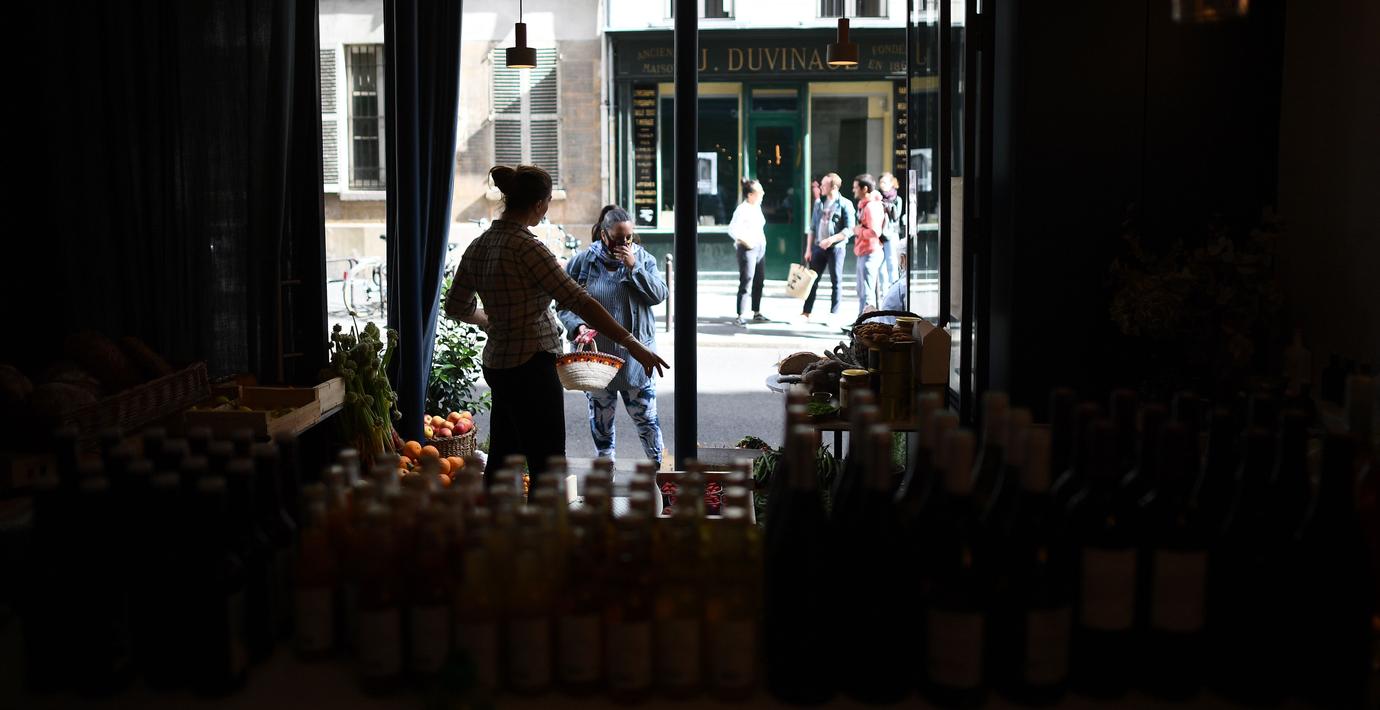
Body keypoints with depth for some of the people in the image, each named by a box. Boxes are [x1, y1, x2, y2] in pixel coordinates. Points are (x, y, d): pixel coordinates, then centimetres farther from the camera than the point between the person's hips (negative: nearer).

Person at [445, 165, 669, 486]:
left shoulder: (478, 246, 6)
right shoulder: (525, 247, -18)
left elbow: (457, 307, 16)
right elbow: (579, 300, -23)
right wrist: (631, 343, -22)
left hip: (498, 363, 9)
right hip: (531, 366, -9)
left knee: (502, 460, 17)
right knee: (547, 469, -3)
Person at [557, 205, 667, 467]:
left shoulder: (643, 258, 0)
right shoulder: (583, 262, -3)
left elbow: (659, 294, -9)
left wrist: (634, 267, -17)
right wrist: (578, 326, -18)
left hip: (635, 355, 0)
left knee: (645, 415, 5)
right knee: (601, 418, 13)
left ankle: (657, 465, 21)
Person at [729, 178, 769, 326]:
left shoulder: (757, 207, 12)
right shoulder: (742, 209, -14)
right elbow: (732, 229, -19)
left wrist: (762, 241, 11)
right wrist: (744, 241, -20)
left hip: (760, 247, 9)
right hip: (747, 249, -9)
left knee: (759, 282, 12)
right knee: (746, 283, -7)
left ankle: (757, 313, 21)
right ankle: (740, 316, -3)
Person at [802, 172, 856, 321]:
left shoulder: (845, 204, -5)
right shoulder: (819, 203, 10)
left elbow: (849, 229, -9)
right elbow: (812, 228, 13)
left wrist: (832, 239, -19)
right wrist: (809, 249, 9)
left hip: (836, 248, -4)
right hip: (818, 247, 4)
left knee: (836, 282, 2)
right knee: (812, 280, 4)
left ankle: (833, 315, 8)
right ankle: (806, 312, 8)